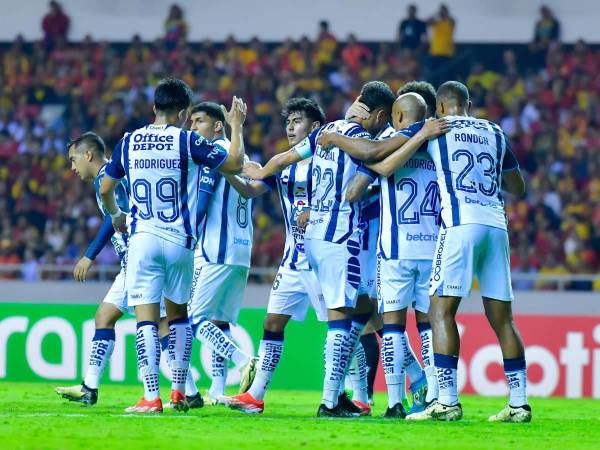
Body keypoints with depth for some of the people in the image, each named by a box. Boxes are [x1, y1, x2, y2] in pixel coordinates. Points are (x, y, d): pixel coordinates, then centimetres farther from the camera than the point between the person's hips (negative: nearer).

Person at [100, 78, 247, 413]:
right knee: (178, 313, 17)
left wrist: (116, 215, 33)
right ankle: (179, 392, 16)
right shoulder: (187, 141, -3)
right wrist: (237, 126, 16)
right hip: (180, 241, 0)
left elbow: (105, 189, 13)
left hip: (143, 238, 0)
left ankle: (151, 398, -12)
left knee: (147, 319, -4)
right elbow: (235, 163, 1)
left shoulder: (129, 143, 5)